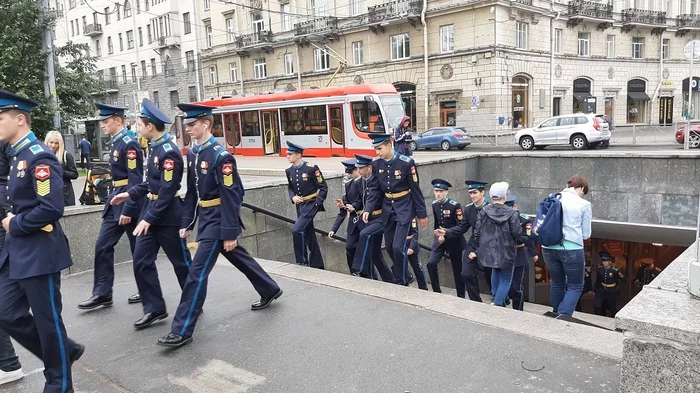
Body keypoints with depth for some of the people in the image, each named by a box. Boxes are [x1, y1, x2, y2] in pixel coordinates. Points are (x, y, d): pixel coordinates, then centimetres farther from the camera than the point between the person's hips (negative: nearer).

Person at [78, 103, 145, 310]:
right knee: (103, 246, 7)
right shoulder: (116, 142, 13)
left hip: (129, 202, -9)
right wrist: (114, 200, 21)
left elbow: (135, 180, -21)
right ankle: (102, 294, 13)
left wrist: (128, 210, -23)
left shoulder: (129, 143, -16)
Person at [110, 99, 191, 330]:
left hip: (167, 216, -9)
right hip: (151, 210, 9)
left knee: (181, 262, 6)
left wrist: (149, 218, -22)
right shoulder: (156, 148, 9)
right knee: (141, 261, 8)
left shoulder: (169, 152, -20)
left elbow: (167, 191, -23)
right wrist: (130, 194, 16)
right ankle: (154, 309, 17)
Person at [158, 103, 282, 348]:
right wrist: (186, 223, 10)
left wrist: (230, 233, -21)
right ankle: (270, 290, 42)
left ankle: (182, 331, -1)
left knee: (197, 272, -8)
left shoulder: (221, 156, -19)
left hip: (218, 220, -9)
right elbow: (192, 192, 12)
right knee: (239, 259, 22)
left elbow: (230, 197, -21)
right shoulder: (192, 154, 7)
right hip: (205, 218, 9)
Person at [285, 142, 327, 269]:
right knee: (309, 234, 12)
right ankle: (317, 265, 22)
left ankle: (302, 261, -4)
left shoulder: (311, 168, -14)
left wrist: (317, 203, -16)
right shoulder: (289, 171, 4)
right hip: (300, 205, 7)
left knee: (297, 230, -19)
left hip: (311, 204, -7)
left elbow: (323, 187, -9)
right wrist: (293, 197, -3)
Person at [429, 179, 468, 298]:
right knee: (431, 264, -13)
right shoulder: (434, 204, 0)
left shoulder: (455, 205, -17)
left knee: (457, 270, 7)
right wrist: (439, 234, -3)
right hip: (440, 239, 4)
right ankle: (437, 292, 2)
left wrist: (446, 233, -30)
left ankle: (461, 297, 23)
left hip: (454, 240, -4)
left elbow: (462, 226, -20)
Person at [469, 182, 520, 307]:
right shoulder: (512, 213, -15)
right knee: (506, 280, 11)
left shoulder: (484, 211, -5)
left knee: (495, 273, 28)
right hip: (506, 252, -4)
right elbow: (516, 234, -15)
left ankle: (496, 299, 34)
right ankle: (498, 304, 0)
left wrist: (478, 249, 11)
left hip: (488, 251, 4)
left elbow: (477, 232, -1)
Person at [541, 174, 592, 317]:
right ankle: (563, 317, -6)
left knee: (557, 283, 21)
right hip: (571, 249, -4)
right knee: (575, 286, 10)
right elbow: (586, 234, 2)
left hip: (549, 248, 4)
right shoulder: (584, 204, -5)